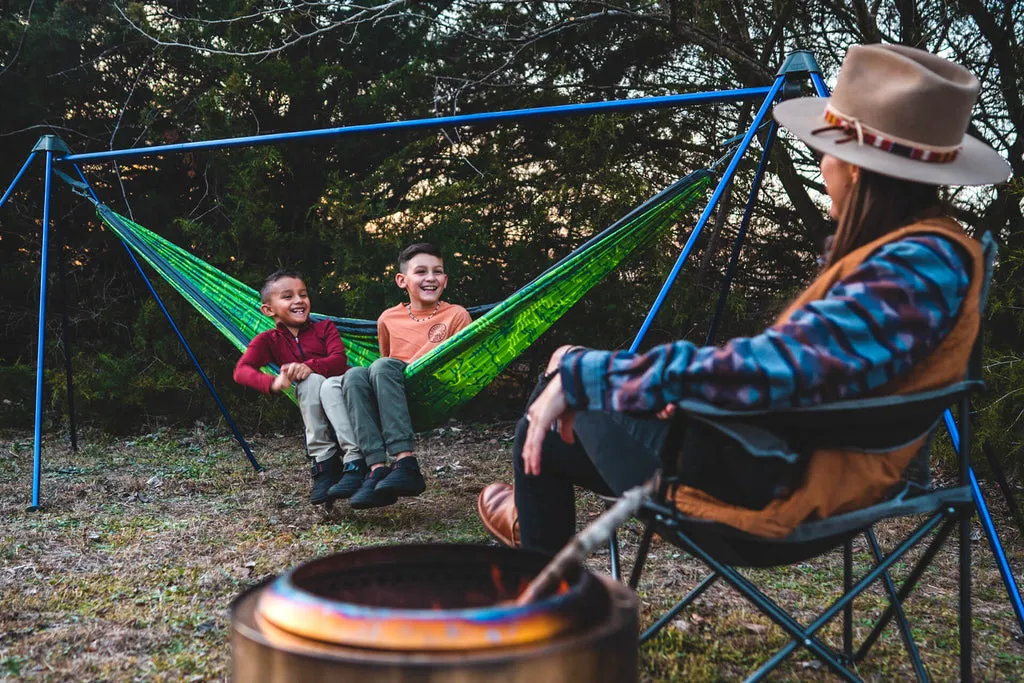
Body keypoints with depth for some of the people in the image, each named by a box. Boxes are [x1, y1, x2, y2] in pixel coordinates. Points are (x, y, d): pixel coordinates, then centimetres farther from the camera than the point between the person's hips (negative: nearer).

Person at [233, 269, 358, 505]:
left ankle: (355, 460, -43)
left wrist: (309, 366, -32)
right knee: (311, 381, -33)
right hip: (313, 411, 0)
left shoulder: (324, 328, 6)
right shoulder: (268, 340, 5)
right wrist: (272, 383, -33)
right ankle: (324, 464, -30)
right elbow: (241, 370, -12)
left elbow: (339, 360, -11)